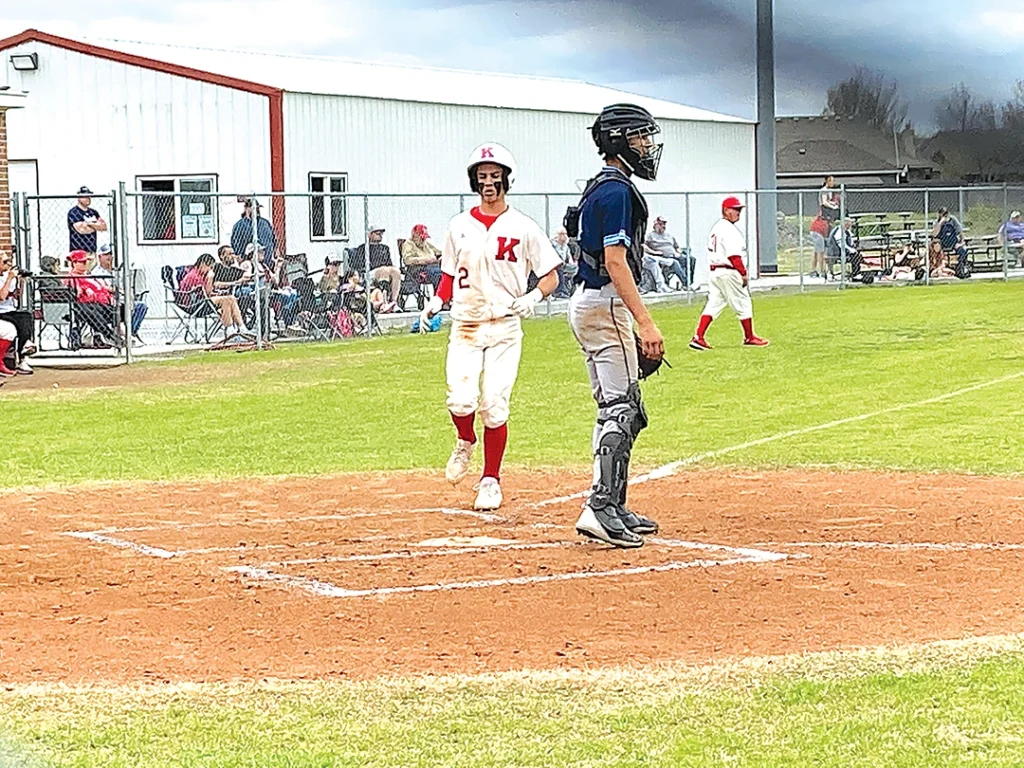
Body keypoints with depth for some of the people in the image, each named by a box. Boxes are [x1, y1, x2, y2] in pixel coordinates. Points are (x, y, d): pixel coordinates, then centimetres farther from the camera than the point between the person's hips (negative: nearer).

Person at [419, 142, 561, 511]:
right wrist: (436, 301, -2)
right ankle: (465, 442, 20)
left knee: (495, 407, -5)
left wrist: (533, 297, -16)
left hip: (504, 328, -2)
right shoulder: (460, 226, 8)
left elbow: (551, 275, 3)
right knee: (461, 399, -14)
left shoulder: (522, 228, 0)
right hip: (465, 325, 2)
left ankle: (491, 480, 9)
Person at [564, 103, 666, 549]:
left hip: (589, 303, 11)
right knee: (620, 410, -13)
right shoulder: (616, 190, -13)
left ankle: (613, 508, 17)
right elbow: (616, 262, -21)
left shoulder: (602, 187, 19)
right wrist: (645, 323, -25)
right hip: (605, 305, -11)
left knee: (619, 411, 14)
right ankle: (600, 509, -20)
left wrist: (633, 323, 23)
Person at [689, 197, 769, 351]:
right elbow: (734, 255, -20)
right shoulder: (729, 229, -15)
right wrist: (744, 273, -16)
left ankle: (698, 338, -4)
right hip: (729, 272, -9)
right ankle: (749, 337, 14)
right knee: (743, 304, 4)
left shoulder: (716, 227, 15)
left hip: (714, 271, 9)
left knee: (713, 304, 6)